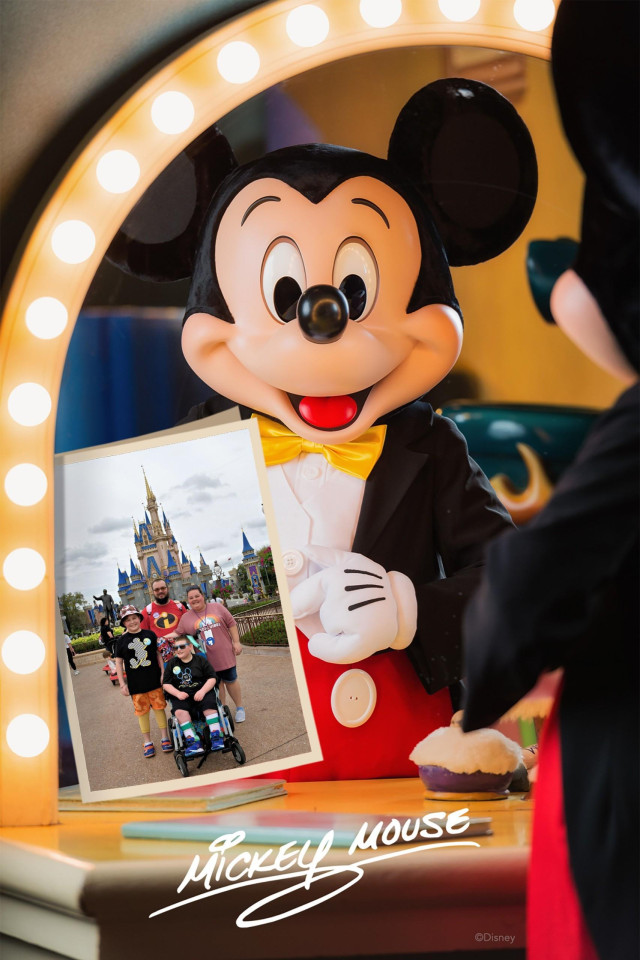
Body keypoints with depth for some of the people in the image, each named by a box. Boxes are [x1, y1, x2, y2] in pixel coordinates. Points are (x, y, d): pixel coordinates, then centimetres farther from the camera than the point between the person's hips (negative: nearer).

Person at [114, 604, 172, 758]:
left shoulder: (150, 635, 0)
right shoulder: (122, 641, -1)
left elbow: (158, 653, 6)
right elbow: (119, 662, 2)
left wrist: (163, 673, 0)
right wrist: (122, 684, -1)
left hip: (154, 680, 0)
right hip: (136, 684, 0)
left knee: (159, 707, 6)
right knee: (142, 711, 7)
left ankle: (165, 738, 18)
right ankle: (147, 742, 17)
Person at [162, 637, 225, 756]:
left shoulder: (200, 661, 6)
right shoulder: (171, 663, 10)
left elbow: (212, 678, 2)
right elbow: (166, 683, 8)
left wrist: (202, 691, -15)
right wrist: (178, 693, -10)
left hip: (201, 692, -1)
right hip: (181, 696, 1)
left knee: (209, 704, -32)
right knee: (180, 711, -31)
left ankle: (216, 737, -28)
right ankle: (193, 741, -36)